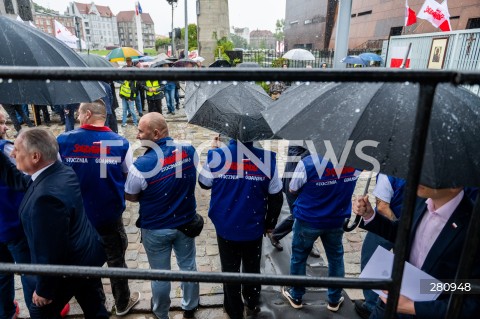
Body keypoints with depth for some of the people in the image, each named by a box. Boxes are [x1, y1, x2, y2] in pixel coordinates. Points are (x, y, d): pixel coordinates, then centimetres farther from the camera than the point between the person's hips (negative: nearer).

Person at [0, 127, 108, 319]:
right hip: (86, 256, 8)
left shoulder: (47, 196, -35)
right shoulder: (62, 171, -7)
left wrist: (44, 290, -15)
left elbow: (51, 252, -29)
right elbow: (17, 180, 9)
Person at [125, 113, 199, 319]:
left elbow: (130, 197, -9)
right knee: (188, 266, 22)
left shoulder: (141, 165, -26)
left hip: (156, 229, -3)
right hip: (186, 222, 4)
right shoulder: (189, 151, -13)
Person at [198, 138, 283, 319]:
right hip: (254, 229, 1)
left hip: (226, 228, 0)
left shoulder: (217, 156, -19)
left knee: (230, 270, 20)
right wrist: (270, 224, 9)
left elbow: (204, 184, 0)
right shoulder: (267, 158, -17)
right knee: (252, 268, 25)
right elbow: (276, 198, -8)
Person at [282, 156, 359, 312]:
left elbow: (292, 189, -9)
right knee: (336, 258, 22)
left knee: (299, 256, 18)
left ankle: (296, 296, 36)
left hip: (308, 220, -3)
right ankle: (334, 299, 39)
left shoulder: (309, 163, -26)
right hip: (337, 220, 3)